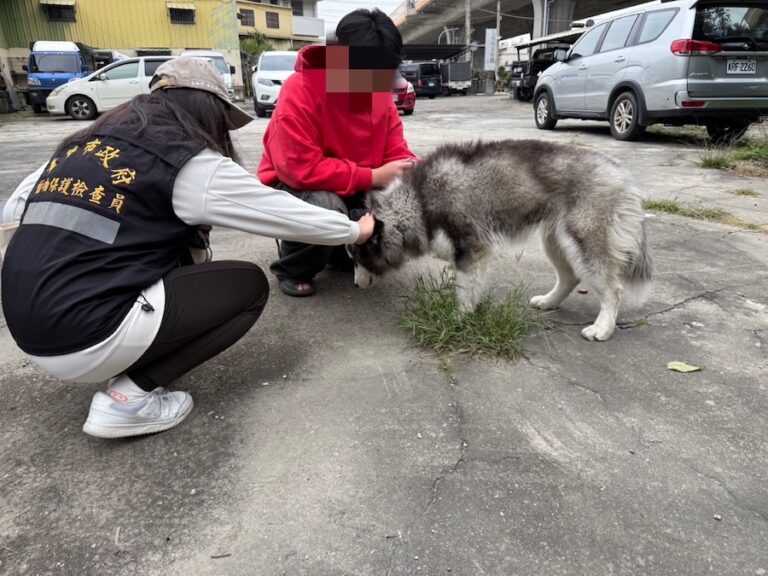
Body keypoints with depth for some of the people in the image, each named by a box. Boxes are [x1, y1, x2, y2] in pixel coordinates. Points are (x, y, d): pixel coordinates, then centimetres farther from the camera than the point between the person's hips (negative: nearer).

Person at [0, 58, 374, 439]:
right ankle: (127, 398, -1)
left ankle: (126, 368, 12)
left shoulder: (84, 143, 12)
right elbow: (285, 213, -2)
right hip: (88, 337, -8)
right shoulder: (189, 164, -8)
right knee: (249, 286, 4)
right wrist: (355, 230, 13)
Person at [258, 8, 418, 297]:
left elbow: (396, 151, -2)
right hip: (293, 186, -6)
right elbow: (300, 168, -32)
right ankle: (292, 269, -5)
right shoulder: (299, 91, -26)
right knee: (327, 209, -38)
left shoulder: (380, 91, -5)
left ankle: (342, 251, 11)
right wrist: (373, 177, -31)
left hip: (354, 190, 6)